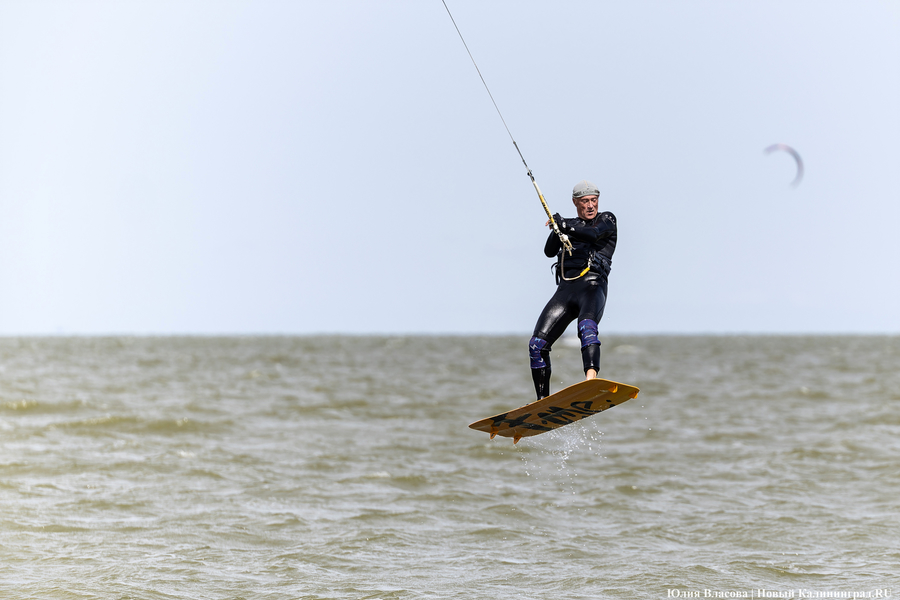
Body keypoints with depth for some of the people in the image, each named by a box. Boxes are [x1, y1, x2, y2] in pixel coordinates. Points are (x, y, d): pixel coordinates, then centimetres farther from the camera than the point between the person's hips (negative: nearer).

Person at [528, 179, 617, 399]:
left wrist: (564, 225, -20)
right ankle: (543, 400, 4)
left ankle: (591, 380, -58)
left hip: (592, 285, -5)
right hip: (565, 288, 5)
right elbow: (549, 251, 11)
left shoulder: (607, 219, 11)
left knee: (587, 327, -37)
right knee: (537, 344, -5)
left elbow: (593, 233, -11)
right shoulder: (570, 225, 24)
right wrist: (557, 231, -7)